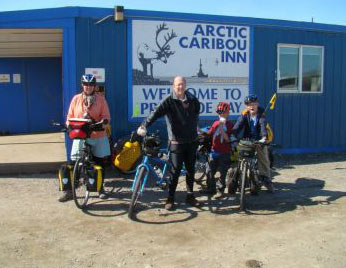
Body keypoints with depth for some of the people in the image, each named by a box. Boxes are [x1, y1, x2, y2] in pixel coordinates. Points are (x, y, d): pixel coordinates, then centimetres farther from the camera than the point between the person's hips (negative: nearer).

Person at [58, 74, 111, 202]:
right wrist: (69, 126, -11)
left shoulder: (101, 99, 1)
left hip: (98, 136, 0)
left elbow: (106, 117, -3)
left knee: (99, 163, 10)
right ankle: (69, 191, 8)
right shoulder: (76, 99, 5)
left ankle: (101, 189, 25)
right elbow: (70, 116, 8)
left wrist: (101, 123, -23)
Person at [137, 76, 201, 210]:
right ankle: (170, 198, 13)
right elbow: (156, 113, -24)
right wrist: (144, 126, -38)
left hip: (191, 141, 4)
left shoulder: (193, 100, 4)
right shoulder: (169, 101, -10)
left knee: (190, 170, 13)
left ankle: (190, 196, 28)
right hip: (176, 142, -4)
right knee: (175, 171, -1)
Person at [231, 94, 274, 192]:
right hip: (247, 139, 2)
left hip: (259, 140, -1)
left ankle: (267, 179, 15)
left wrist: (264, 137, -49)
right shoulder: (245, 114, -9)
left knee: (264, 160, 1)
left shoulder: (261, 113, -15)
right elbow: (238, 125, -21)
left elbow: (263, 125, -31)